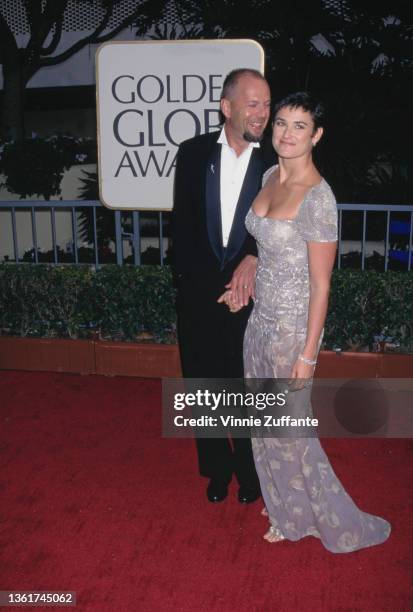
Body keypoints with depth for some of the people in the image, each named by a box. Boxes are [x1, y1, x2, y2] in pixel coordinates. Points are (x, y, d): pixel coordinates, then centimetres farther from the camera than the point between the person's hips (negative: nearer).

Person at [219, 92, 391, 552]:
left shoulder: (317, 198, -22)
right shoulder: (271, 176, 3)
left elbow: (321, 285, -20)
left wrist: (307, 355, -18)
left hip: (291, 327, -8)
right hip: (261, 318, 8)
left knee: (289, 428, 7)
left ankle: (340, 524, 30)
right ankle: (291, 511, 43)